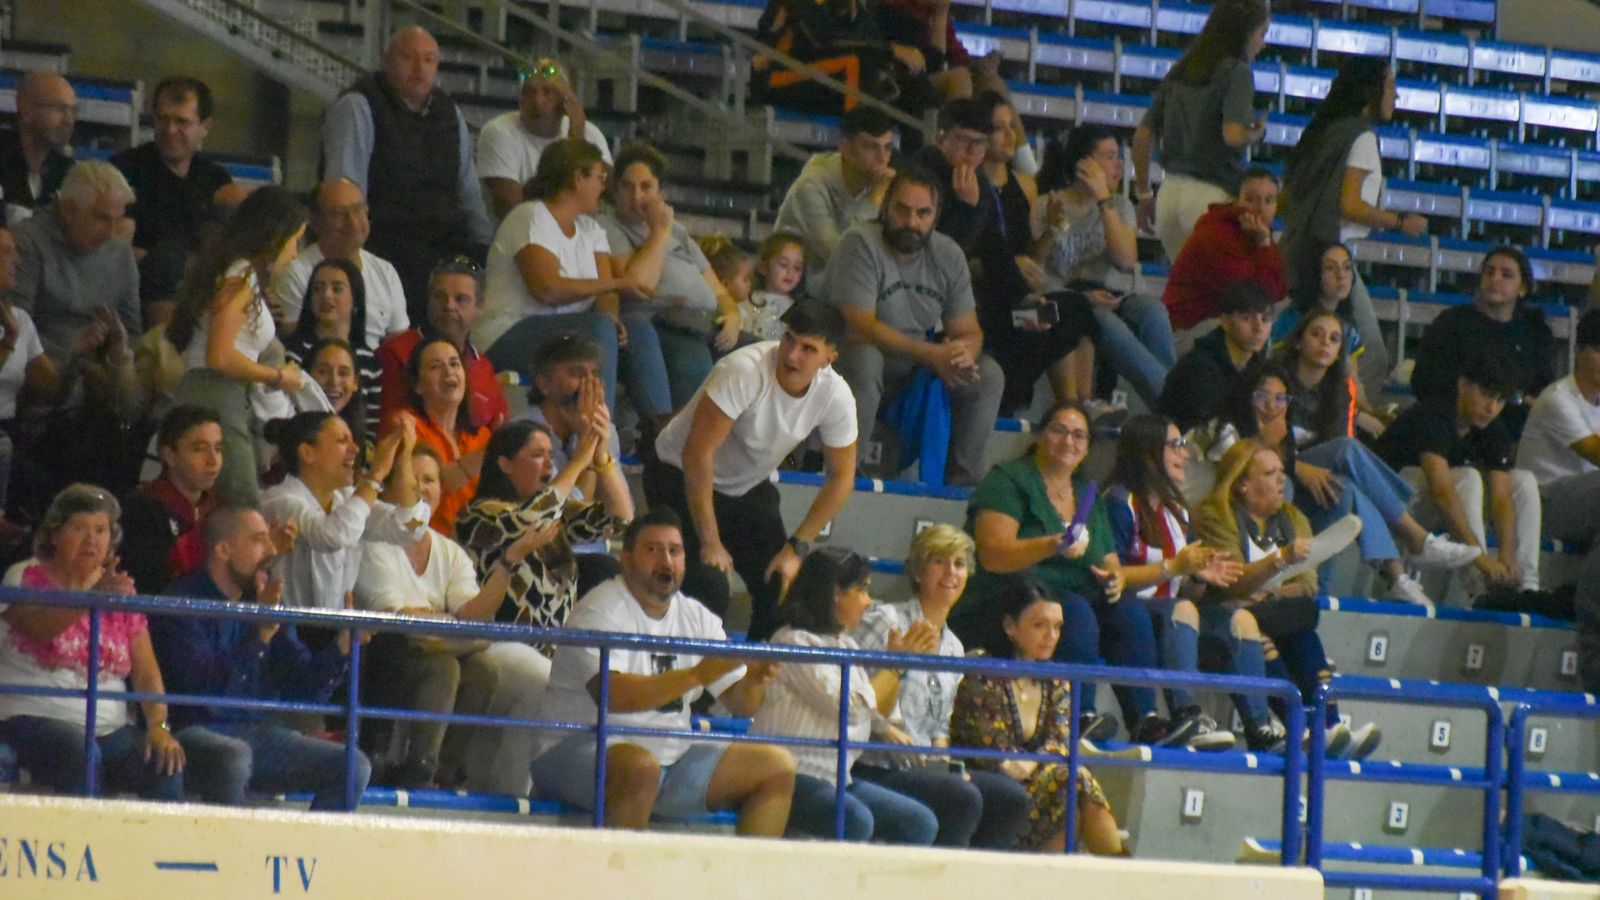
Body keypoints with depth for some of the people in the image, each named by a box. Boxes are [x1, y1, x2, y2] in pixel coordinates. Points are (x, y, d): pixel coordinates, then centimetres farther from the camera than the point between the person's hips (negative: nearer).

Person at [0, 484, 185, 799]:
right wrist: (91, 598, -37)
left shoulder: (118, 587, 15)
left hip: (110, 729, 4)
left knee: (166, 766, -23)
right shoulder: (25, 578, 2)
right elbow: (39, 628, -21)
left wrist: (158, 725, -9)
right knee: (79, 753, -36)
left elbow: (147, 673, 9)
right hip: (34, 722, -4)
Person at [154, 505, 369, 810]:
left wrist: (343, 646, -4)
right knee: (234, 756, -39)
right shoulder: (182, 602, -7)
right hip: (197, 733, -7)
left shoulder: (267, 602, 14)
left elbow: (302, 690, 11)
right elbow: (205, 688, -20)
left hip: (260, 733, 7)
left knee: (353, 766, -9)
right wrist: (261, 634, -26)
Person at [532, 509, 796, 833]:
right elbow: (612, 694, -27)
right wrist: (698, 675, -32)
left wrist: (753, 682, -14)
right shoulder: (601, 611, -10)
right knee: (639, 765, -40)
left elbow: (740, 704, 11)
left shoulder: (698, 618, 13)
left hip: (672, 757, 7)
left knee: (778, 766, -3)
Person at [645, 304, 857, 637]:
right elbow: (697, 454, -32)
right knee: (709, 586, -24)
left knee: (782, 587, -6)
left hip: (748, 486, 6)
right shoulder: (746, 372, -33)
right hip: (680, 474, -6)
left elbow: (841, 478, -3)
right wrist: (710, 543, -29)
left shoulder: (836, 397, -16)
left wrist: (796, 548, -11)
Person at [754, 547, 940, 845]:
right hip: (791, 776, -9)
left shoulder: (844, 645, 16)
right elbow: (851, 708, -16)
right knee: (855, 820, -35)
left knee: (920, 822, -4)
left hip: (837, 777, 9)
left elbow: (876, 710, 24)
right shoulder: (794, 642, -11)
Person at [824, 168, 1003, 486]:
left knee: (989, 375, -11)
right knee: (863, 359, -38)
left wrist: (963, 352, -25)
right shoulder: (861, 245, -17)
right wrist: (932, 354, -31)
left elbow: (968, 331, 2)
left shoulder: (948, 255, 1)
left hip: (919, 364, 6)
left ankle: (963, 478, -4)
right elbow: (860, 327, -25)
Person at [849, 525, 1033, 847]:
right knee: (963, 797, -28)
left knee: (1011, 797, -9)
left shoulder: (954, 648, 19)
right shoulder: (884, 621, -4)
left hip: (924, 767, 8)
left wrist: (944, 764, 3)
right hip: (873, 769, -8)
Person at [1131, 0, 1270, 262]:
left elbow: (1142, 136, 15)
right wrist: (1257, 133, 1)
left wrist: (1144, 194, 23)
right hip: (1214, 193, -7)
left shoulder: (1179, 72, 14)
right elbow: (1233, 135, -21)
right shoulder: (1236, 72, -7)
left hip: (1171, 193, 7)